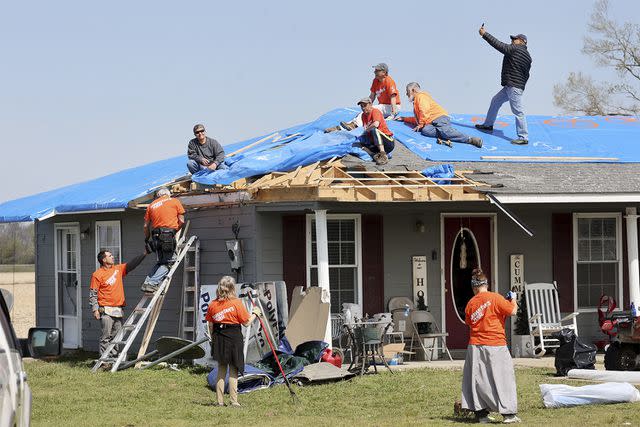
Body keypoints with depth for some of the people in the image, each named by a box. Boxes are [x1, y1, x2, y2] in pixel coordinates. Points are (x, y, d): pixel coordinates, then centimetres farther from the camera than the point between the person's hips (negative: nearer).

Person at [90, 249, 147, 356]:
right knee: (106, 336, -8)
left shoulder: (118, 269, 13)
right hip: (106, 310, -6)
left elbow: (132, 264, 17)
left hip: (119, 309, 6)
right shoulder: (97, 275, -4)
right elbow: (93, 293, -6)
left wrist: (144, 254, 9)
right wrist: (95, 309, -12)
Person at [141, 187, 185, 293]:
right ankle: (152, 283, -16)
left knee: (161, 262, 16)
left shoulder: (152, 205, 18)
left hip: (156, 236, 4)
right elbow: (181, 221, 5)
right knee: (166, 263, -1)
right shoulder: (174, 201, 11)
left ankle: (148, 281, 2)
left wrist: (146, 240, 23)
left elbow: (146, 226, 15)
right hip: (169, 234, -4)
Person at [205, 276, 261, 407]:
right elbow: (247, 323, -6)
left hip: (218, 339, 4)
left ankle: (220, 401, 13)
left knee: (221, 370, 13)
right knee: (233, 371, 2)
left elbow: (210, 325, 8)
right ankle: (234, 401, 1)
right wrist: (255, 313, 11)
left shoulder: (213, 304, 2)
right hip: (234, 338, -4)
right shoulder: (237, 303, -11)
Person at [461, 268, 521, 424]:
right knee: (503, 377, 2)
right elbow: (512, 311, -8)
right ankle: (509, 414, -1)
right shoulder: (495, 298, -9)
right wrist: (513, 299, 11)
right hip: (495, 345, -4)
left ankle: (481, 414, 10)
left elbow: (469, 322, 12)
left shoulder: (470, 304, 4)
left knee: (477, 379, 10)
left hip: (475, 346, 4)